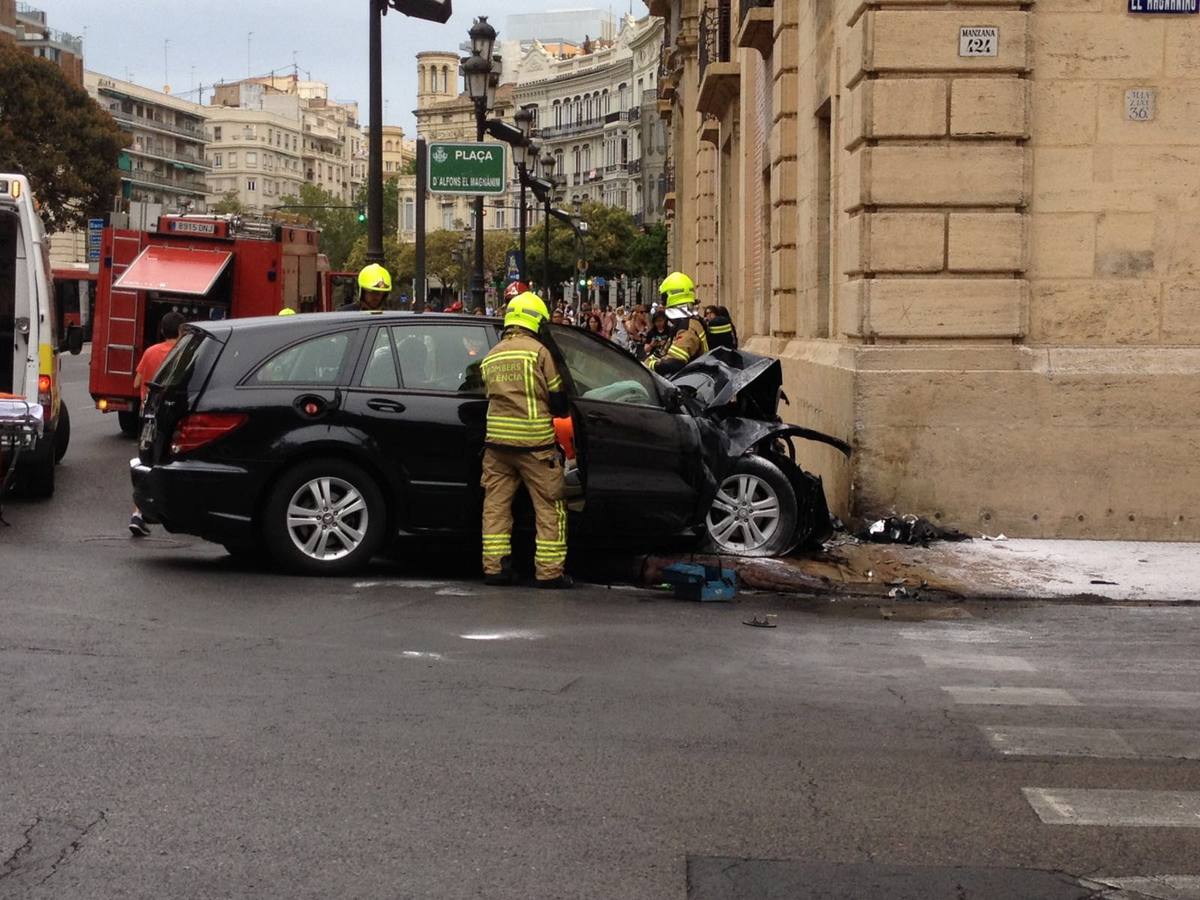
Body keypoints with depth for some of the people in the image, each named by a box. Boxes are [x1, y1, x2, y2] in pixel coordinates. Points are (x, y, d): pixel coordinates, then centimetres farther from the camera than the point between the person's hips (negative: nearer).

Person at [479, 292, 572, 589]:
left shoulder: (490, 357, 12)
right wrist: (562, 412, 18)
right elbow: (557, 399, -3)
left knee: (496, 504, 11)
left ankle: (494, 566, 9)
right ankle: (549, 570, 2)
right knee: (549, 507, 3)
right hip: (535, 442, -5)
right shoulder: (538, 351, -6)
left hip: (496, 440, 5)